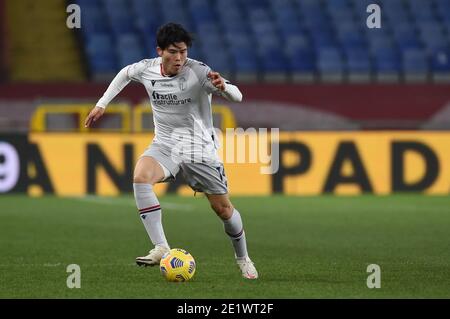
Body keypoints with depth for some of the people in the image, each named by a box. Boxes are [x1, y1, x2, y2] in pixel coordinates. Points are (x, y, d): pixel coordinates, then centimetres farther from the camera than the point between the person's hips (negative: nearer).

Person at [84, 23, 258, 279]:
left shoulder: (199, 72, -19)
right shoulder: (146, 69, -6)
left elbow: (237, 97, -25)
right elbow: (125, 73, 18)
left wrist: (223, 87, -47)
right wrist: (102, 104, 17)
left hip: (200, 147, -2)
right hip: (165, 144, 2)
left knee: (223, 208, 3)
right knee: (141, 177, -29)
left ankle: (243, 258, 31)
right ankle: (161, 248, -31)